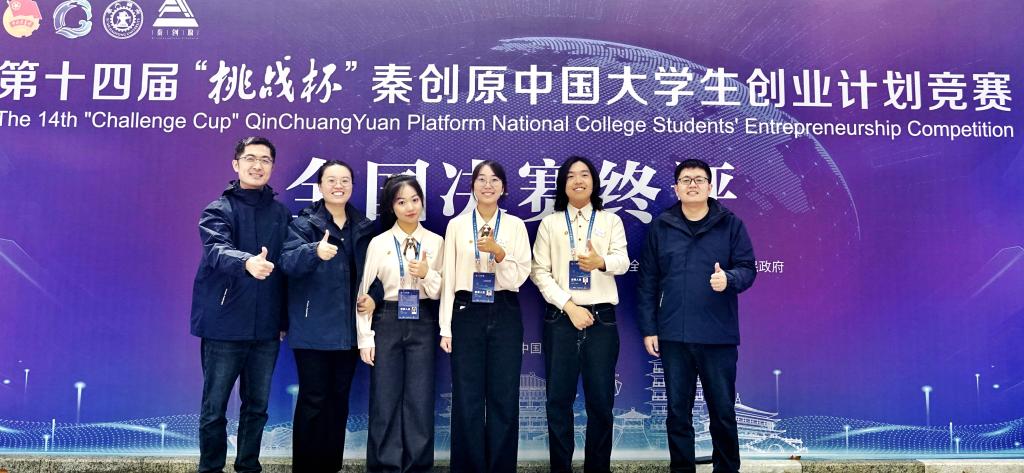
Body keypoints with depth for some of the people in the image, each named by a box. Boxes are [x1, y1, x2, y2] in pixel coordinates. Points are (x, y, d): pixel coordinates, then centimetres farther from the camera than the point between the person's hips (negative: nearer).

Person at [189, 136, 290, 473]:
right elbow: (217, 250, -24)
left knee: (257, 406, 14)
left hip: (266, 328, 4)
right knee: (214, 408, 6)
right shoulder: (218, 210, -4)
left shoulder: (282, 213, 7)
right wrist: (247, 261, -45)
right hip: (225, 325, -3)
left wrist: (285, 319, 8)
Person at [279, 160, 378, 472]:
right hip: (313, 328, -4)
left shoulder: (365, 227, 9)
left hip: (349, 327, 5)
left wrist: (373, 296, -3)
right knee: (313, 399, -1)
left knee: (339, 398, 12)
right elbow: (288, 262, -20)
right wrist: (315, 251, -39)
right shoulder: (303, 223, -4)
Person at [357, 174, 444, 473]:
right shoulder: (378, 243, 2)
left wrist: (427, 274, -14)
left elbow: (442, 291, 6)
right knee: (384, 401, 3)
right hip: (387, 323, 0)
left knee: (420, 401, 3)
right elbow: (365, 291, 1)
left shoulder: (436, 242, 5)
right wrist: (365, 337, -4)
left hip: (422, 325, 1)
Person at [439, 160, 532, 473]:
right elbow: (449, 278, 3)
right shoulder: (457, 225, 5)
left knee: (504, 398, 4)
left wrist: (498, 251, -19)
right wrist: (446, 327, -1)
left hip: (505, 314, 0)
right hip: (467, 313, 0)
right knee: (467, 399, 3)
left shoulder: (515, 225, 5)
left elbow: (520, 276, -2)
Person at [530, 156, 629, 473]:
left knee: (600, 400, 3)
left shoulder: (611, 221, 9)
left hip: (602, 318, 0)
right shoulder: (550, 223, 8)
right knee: (559, 399, 3)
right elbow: (539, 272, 0)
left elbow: (622, 262, -5)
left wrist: (600, 262, -28)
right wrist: (569, 306, -11)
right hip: (560, 318, 0)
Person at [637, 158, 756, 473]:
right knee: (678, 410, 11)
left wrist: (729, 279, -23)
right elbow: (648, 281, 6)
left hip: (718, 336, -1)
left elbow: (747, 268, 0)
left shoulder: (731, 224, 2)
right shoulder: (661, 226, 5)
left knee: (723, 410, 8)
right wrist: (648, 328, 2)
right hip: (673, 335, 1)